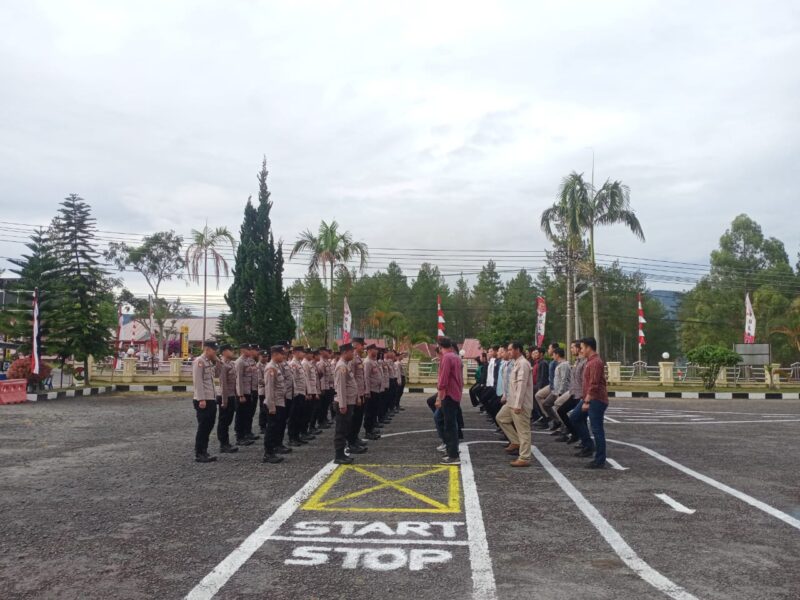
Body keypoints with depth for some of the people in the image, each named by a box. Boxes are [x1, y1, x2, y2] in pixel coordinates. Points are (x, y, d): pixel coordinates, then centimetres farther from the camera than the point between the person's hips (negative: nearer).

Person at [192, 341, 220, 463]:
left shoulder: (210, 362, 16)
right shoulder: (199, 361, -12)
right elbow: (198, 381, -18)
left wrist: (215, 361, 7)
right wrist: (201, 399, -22)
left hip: (211, 399, 9)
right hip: (203, 401, -9)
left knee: (208, 427, 13)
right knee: (203, 427, -2)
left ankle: (204, 452, 22)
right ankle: (199, 454, 6)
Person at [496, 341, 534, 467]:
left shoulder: (523, 364, -17)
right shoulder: (517, 363, 14)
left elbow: (522, 385, -23)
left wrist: (518, 405, -24)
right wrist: (506, 396, 20)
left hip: (520, 403, -11)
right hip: (512, 402, 11)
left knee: (523, 430, -5)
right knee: (501, 417, 19)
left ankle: (524, 458, 0)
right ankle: (516, 442, 22)